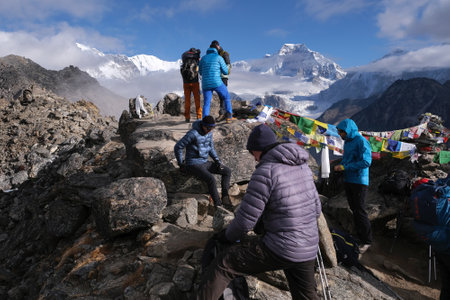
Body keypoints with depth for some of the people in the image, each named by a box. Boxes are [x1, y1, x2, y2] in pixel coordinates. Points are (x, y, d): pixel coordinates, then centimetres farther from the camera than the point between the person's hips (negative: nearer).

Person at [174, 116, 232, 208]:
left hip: (205, 162, 8)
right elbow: (178, 147, -17)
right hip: (194, 165, -8)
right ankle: (218, 205, -17)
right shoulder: (193, 133, -22)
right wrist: (181, 164, -8)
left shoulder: (209, 132, 3)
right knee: (211, 179, -29)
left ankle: (225, 196, -1)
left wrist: (217, 160, 4)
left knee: (227, 171, 2)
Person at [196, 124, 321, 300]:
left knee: (223, 264, -3)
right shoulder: (303, 166, 9)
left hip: (280, 249, -8)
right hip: (309, 250, 8)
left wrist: (228, 236, 5)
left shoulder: (265, 171, -15)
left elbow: (246, 218, -14)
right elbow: (316, 209, 16)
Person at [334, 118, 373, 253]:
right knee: (354, 209, 12)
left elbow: (366, 162, -21)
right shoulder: (347, 142, 13)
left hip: (359, 181, -8)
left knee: (360, 211, -4)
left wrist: (345, 167, -19)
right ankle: (360, 237, 23)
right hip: (348, 180, 8)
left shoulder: (361, 141, -14)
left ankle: (367, 241, 9)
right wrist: (339, 165, 1)